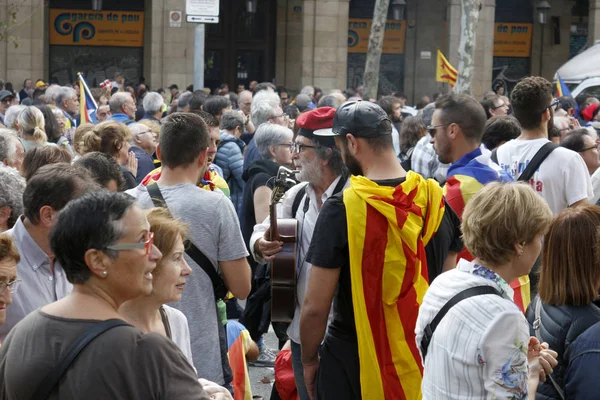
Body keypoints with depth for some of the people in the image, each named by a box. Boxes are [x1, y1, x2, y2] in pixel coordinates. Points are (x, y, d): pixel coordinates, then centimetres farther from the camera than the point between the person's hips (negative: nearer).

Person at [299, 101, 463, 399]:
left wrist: (309, 361, 0)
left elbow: (315, 307, -15)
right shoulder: (437, 202, -3)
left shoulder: (342, 210, -17)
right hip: (422, 363, 4)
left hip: (353, 366, -4)